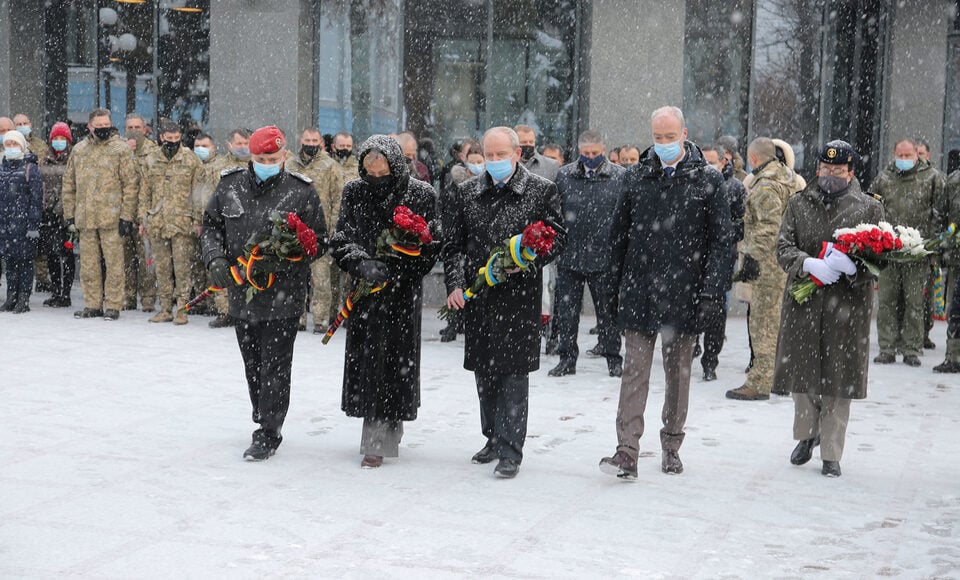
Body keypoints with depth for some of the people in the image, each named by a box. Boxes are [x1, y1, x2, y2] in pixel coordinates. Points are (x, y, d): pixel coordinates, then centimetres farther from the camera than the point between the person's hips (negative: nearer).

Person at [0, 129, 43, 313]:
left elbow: (36, 199, -7)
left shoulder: (30, 169, -3)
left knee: (25, 261, -2)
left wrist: (34, 224, -14)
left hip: (23, 223, -6)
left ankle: (24, 299, 3)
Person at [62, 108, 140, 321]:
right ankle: (92, 305, 18)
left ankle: (113, 306, 6)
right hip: (85, 218, 5)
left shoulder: (120, 149, -1)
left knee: (114, 263, -2)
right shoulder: (79, 150, 12)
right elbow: (69, 184, 17)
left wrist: (127, 216, -11)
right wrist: (69, 213, 11)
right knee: (88, 264, 9)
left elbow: (131, 184, -5)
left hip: (112, 218, -4)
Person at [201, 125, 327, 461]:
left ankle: (268, 433, 3)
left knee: (275, 366, -4)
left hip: (283, 294, -5)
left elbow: (319, 241, -3)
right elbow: (211, 226, 14)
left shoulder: (301, 192, -6)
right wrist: (216, 258, -4)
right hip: (242, 293, 5)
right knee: (252, 363, 17)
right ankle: (264, 420, 33)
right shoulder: (229, 186, 5)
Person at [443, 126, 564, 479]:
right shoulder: (465, 193, 9)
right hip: (477, 297, 4)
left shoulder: (542, 192, 0)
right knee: (485, 371, 12)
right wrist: (456, 284, -5)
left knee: (514, 373, -4)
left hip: (520, 296, -4)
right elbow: (453, 245, 9)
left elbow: (556, 241, -1)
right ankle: (494, 439, 27)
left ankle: (510, 450, 1)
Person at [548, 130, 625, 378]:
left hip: (604, 257, -2)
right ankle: (567, 358, 18)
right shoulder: (564, 176, 6)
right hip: (569, 256, 2)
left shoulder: (621, 177, -1)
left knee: (608, 311, 7)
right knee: (565, 309, 7)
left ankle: (613, 359, 19)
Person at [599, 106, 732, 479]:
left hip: (684, 293, -1)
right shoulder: (636, 177, 7)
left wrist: (712, 291, -9)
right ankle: (627, 453, -7)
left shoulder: (707, 181, 0)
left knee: (679, 372, 9)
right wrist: (615, 282, 7)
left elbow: (721, 238, -1)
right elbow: (619, 233, 13)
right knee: (635, 371, -4)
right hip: (640, 291, 1)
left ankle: (671, 446, 23)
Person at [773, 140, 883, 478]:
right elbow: (783, 248, 2)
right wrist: (809, 264, -18)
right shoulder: (799, 204, 10)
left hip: (848, 304, -2)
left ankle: (831, 453, 11)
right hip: (803, 301, 2)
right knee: (802, 372, 6)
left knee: (838, 378, 0)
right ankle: (807, 434, 32)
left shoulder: (870, 209, 6)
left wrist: (851, 265, -19)